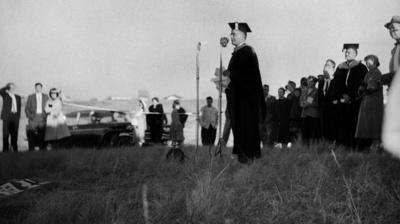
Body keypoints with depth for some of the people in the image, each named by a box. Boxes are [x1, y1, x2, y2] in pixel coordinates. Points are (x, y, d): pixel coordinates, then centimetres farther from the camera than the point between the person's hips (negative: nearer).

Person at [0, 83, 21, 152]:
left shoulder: (18, 97, 16)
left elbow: (19, 107, 15)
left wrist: (18, 115, 5)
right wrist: (8, 86, -8)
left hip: (15, 117, 4)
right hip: (7, 117, -4)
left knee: (14, 134, 5)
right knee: (6, 134, -3)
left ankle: (14, 148, 12)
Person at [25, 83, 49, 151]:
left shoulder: (45, 97, 12)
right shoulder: (30, 97, 9)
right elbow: (27, 108, 8)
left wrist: (46, 115, 2)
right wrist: (29, 116, -2)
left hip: (42, 118, 1)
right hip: (33, 117, -1)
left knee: (42, 135, -5)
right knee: (32, 135, -7)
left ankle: (42, 149, -2)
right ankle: (31, 150, -2)